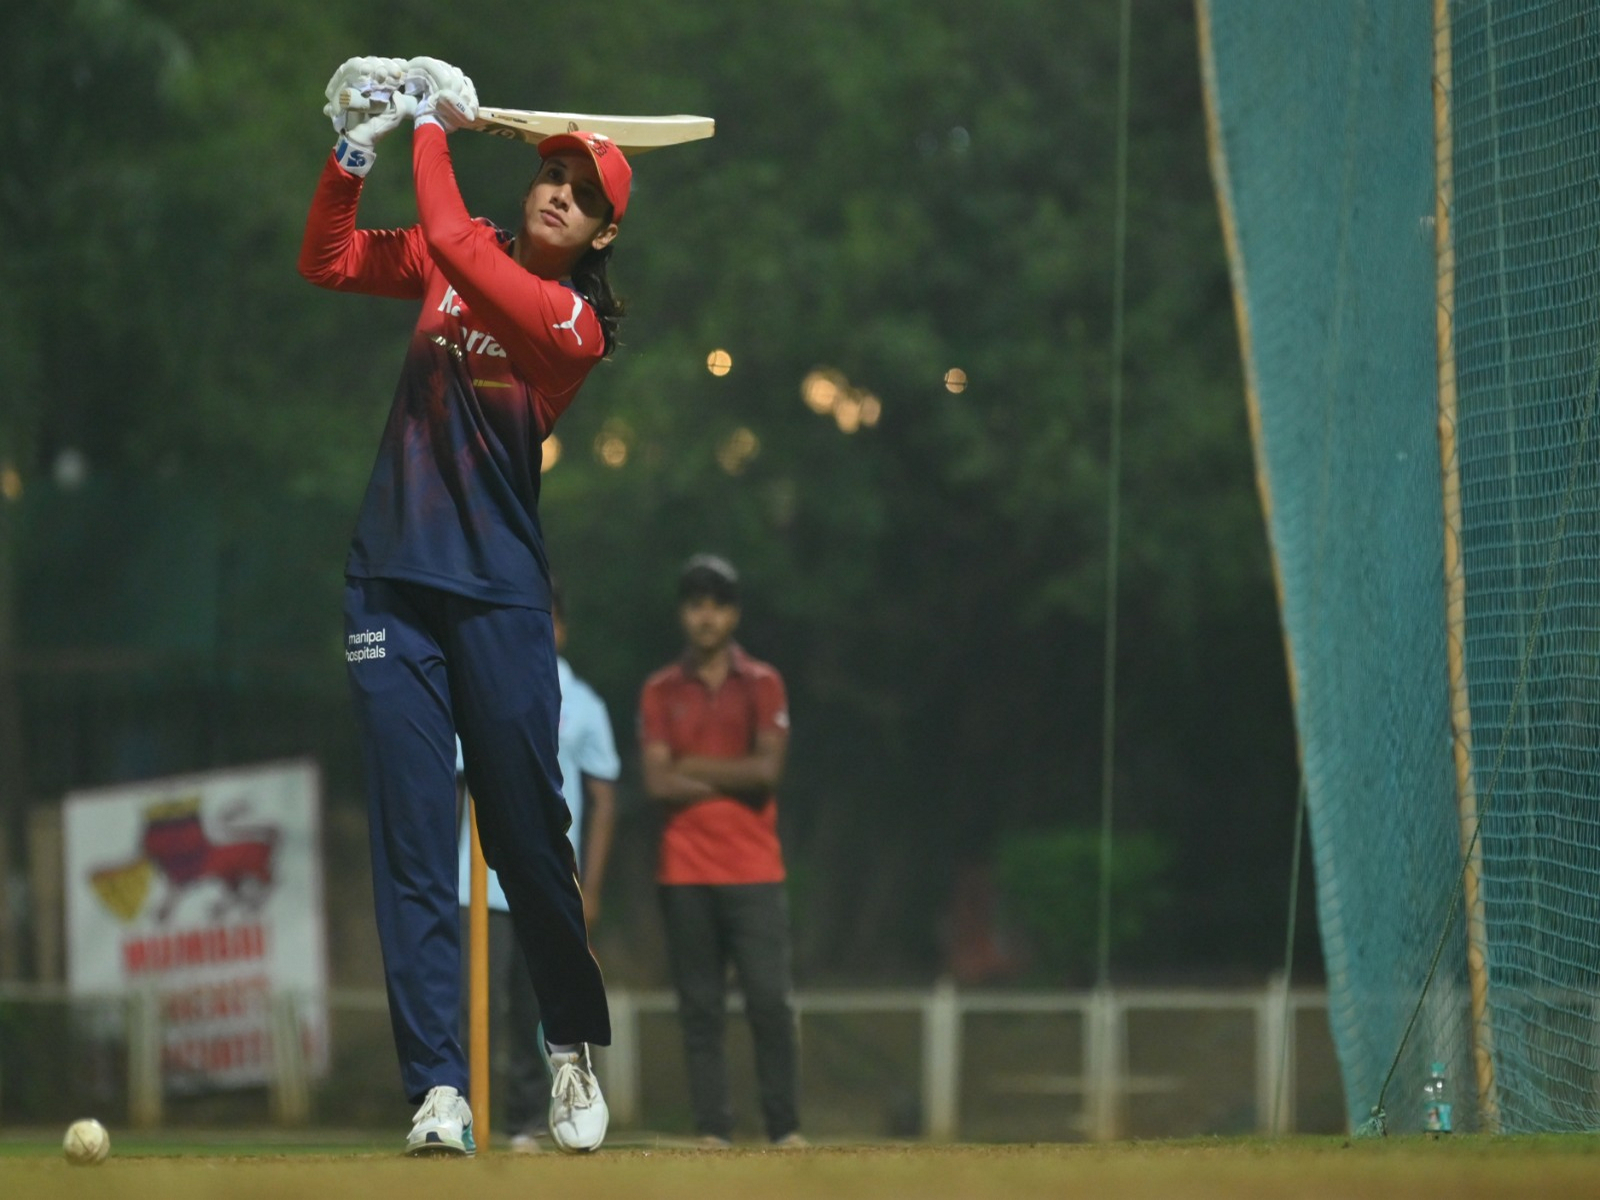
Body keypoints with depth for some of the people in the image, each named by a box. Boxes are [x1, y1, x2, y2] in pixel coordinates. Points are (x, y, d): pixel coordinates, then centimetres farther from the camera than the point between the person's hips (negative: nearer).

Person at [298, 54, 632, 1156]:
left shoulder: (575, 321, -8)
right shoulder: (453, 260, 9)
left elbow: (453, 248, -19)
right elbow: (327, 261, 11)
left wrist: (433, 126, -7)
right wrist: (358, 151, -2)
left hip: (499, 595, -4)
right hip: (393, 586, 4)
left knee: (529, 836, -1)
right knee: (412, 844, -3)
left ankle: (576, 1052, 20)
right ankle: (438, 1090, -6)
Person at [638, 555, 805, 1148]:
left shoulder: (762, 685, 7)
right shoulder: (660, 691, 9)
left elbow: (767, 768, -6)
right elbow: (657, 782, -2)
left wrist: (693, 768, -4)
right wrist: (734, 778, -5)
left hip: (752, 870, -1)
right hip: (684, 872, 1)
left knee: (770, 1003, -7)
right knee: (700, 1009, 1)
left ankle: (785, 1128, -3)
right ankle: (712, 1131, 2)